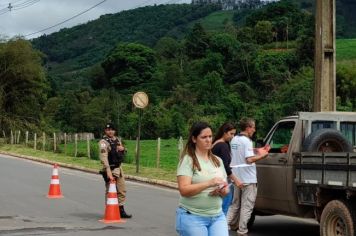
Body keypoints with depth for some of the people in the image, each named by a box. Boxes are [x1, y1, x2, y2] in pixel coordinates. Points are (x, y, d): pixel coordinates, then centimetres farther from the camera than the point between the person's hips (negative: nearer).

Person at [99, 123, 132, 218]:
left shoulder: (118, 140, 10)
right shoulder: (104, 142, -14)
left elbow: (123, 153, 24)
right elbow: (103, 157, -25)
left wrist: (123, 148, -1)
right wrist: (108, 171, -35)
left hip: (119, 168, 7)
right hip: (110, 169, -7)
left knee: (122, 190, 11)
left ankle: (121, 210, 22)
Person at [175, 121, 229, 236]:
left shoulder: (218, 161, 12)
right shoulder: (188, 160, -7)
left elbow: (226, 191, 16)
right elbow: (184, 190, -17)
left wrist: (222, 190, -8)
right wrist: (209, 183, -28)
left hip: (217, 216, 5)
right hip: (192, 217, -5)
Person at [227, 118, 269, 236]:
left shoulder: (234, 140, 10)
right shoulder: (246, 141, -16)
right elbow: (249, 159, -23)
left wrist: (255, 151, 15)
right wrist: (262, 155, -9)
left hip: (237, 177, 8)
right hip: (248, 178, -8)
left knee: (235, 204, 19)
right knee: (247, 206, -1)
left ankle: (228, 225, 14)